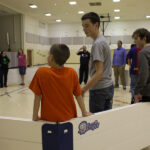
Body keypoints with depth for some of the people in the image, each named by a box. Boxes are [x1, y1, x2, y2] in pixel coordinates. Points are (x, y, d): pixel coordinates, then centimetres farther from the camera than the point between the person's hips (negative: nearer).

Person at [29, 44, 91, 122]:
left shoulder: (41, 72, -12)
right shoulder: (72, 73, -7)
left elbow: (37, 97, -8)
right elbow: (78, 95, 0)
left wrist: (35, 116, 1)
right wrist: (84, 112, 12)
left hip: (49, 118, -2)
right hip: (69, 117, 2)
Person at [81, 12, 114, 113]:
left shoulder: (98, 43, -17)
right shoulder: (103, 40, 13)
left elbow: (99, 72, -22)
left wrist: (83, 90, -22)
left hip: (99, 89, -9)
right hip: (109, 86, 9)